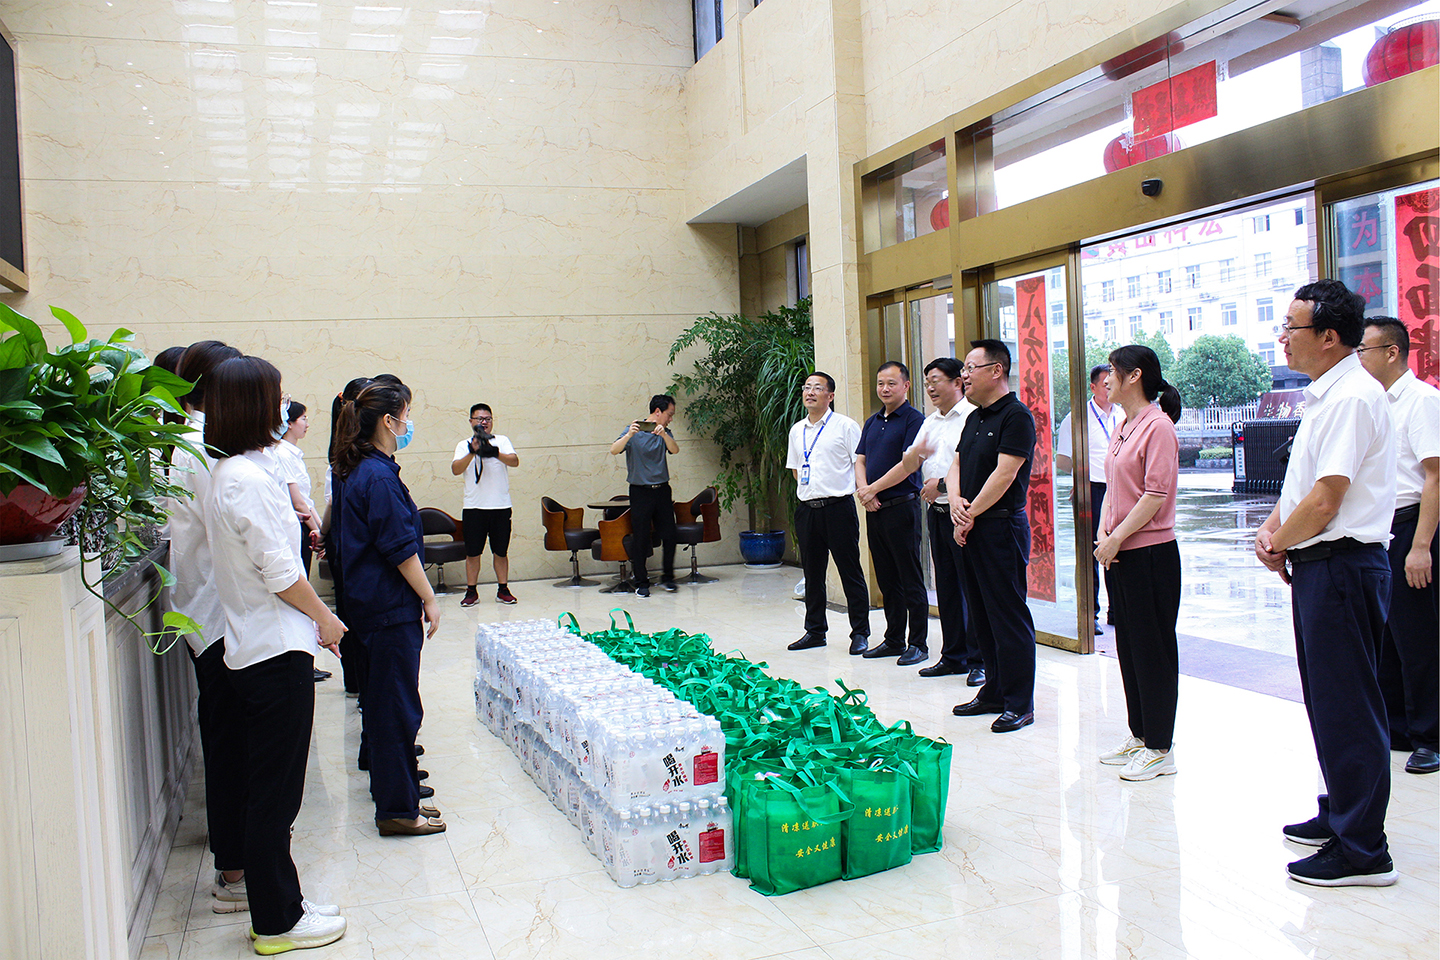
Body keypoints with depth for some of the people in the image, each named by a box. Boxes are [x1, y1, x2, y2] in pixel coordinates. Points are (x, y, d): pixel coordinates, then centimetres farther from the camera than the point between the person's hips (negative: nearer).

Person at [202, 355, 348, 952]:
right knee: (273, 792, 0)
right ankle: (278, 924, 12)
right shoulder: (250, 478, -19)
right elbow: (279, 572, -18)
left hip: (251, 649, 10)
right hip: (277, 651, -10)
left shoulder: (227, 472, 11)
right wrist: (325, 618, -6)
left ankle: (274, 905, 30)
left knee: (261, 786, 17)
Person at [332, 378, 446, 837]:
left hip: (370, 602, 10)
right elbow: (401, 549, -20)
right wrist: (429, 599, -11)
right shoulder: (379, 477, -20)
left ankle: (392, 782, 32)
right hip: (392, 607, -10)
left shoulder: (357, 471, 11)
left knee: (384, 693, 19)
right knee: (399, 704, -3)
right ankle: (397, 809, 4)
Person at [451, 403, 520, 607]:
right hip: (473, 506, 0)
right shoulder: (464, 445, 8)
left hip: (500, 506, 0)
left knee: (501, 551, 6)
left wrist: (495, 453, -26)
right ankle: (471, 592, 11)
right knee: (472, 552, 2)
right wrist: (472, 453, -22)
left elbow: (514, 461, -8)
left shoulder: (502, 441, 9)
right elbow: (456, 469, -7)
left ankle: (503, 590, 16)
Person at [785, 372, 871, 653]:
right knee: (812, 574, 12)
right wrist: (811, 488, 14)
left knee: (850, 572, -1)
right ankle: (815, 631, 22)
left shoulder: (845, 426, -3)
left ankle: (860, 633, 7)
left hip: (837, 506, -6)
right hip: (807, 509, 6)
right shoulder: (797, 430, 15)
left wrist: (860, 491, -8)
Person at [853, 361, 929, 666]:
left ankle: (918, 644, 5)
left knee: (911, 580, -2)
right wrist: (863, 490, -6)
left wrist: (873, 489, -12)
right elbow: (860, 460, 13)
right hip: (874, 510, 7)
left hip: (901, 506, -7)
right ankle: (893, 640, 21)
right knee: (886, 580, 13)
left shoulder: (914, 420, -7)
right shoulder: (872, 422, 16)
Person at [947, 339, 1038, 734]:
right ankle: (994, 693, 24)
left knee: (1009, 615, -4)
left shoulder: (1016, 416, -11)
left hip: (1001, 527, -9)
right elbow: (956, 466, 15)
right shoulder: (975, 418, 17)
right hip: (969, 528, 9)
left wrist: (971, 515, -12)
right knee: (981, 616, 13)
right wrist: (956, 503, -4)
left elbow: (1004, 474, -17)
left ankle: (1020, 703, 4)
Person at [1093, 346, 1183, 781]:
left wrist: (1116, 539, -17)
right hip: (1119, 553, 9)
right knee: (1128, 646, 15)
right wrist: (1103, 535, 2)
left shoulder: (1158, 426, -13)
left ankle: (1159, 748, 9)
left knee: (1153, 648, 0)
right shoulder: (1122, 427, 14)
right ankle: (1139, 735, 26)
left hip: (1151, 552, -9)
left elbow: (1155, 494, -18)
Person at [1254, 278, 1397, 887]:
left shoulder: (1352, 397, -18)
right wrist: (1271, 529, 4)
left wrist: (1278, 545, -7)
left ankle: (1362, 850, 5)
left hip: (1341, 565, -10)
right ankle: (1339, 814, 34)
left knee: (1346, 706, -4)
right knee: (1326, 699, 19)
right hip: (1317, 564, 10)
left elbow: (1325, 500, -22)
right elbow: (1300, 485, 21)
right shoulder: (1324, 396, 15)